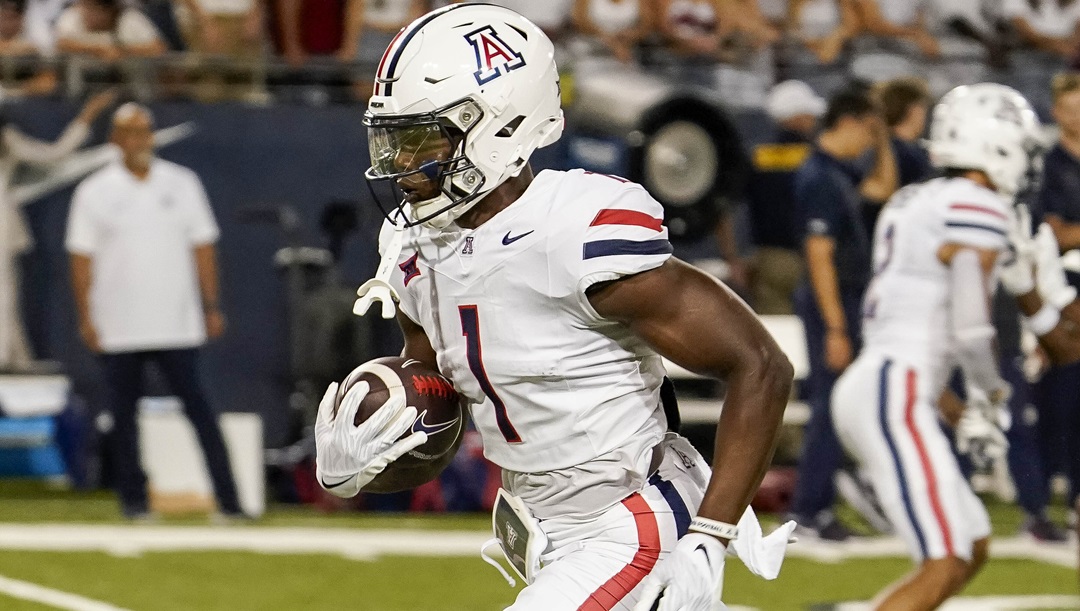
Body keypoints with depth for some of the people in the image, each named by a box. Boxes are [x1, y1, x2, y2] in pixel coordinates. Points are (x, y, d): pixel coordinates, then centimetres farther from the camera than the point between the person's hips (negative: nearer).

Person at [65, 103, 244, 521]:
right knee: (124, 413, 3)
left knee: (198, 408, -6)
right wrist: (86, 317, -5)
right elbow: (82, 258, 2)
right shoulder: (94, 192, 3)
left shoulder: (182, 184, 8)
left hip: (177, 325, 0)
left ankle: (228, 500, -10)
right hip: (118, 329, 0)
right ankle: (133, 499, 13)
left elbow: (202, 247, 10)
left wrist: (211, 307, 4)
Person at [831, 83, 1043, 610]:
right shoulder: (977, 209, -10)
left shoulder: (911, 203, 18)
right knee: (944, 565, -13)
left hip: (864, 386, 10)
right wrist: (991, 394, 2)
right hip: (895, 395, -10)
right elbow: (969, 326, -17)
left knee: (972, 547, 15)